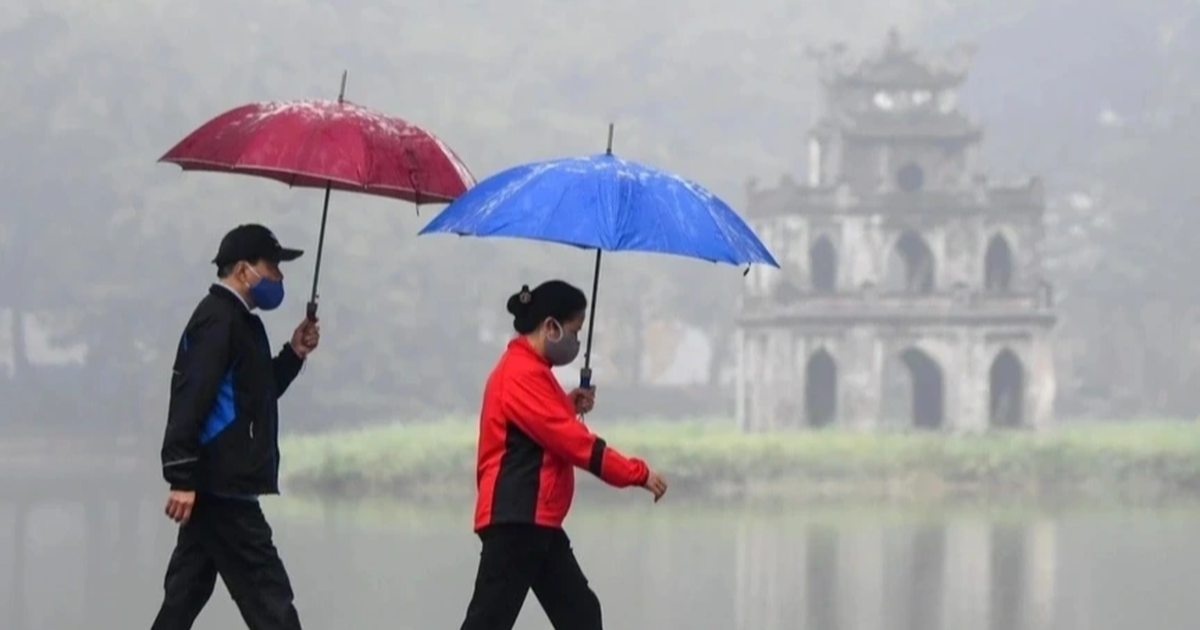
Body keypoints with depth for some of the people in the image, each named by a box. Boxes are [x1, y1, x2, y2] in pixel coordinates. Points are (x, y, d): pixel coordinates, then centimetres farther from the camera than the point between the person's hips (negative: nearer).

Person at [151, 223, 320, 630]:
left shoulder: (236, 321, 21)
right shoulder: (218, 319, -13)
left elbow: (252, 394, 29)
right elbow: (190, 400, -22)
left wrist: (294, 354, 14)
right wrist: (182, 479, -27)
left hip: (216, 487, 11)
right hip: (220, 487, -11)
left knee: (186, 594, 9)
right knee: (267, 595, -10)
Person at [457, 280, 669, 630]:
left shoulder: (526, 371, 19)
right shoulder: (523, 374, -15)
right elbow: (573, 441, -19)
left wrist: (569, 407, 10)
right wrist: (638, 474, -15)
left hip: (534, 522, 11)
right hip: (516, 521, -11)